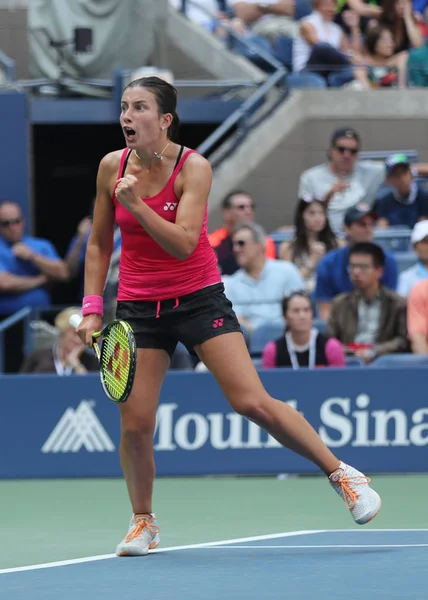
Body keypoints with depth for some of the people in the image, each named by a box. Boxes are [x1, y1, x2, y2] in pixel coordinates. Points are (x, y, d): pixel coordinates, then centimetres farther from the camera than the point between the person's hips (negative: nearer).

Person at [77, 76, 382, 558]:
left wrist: (136, 204, -32)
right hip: (139, 307, 3)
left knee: (252, 402, -13)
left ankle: (341, 474, 2)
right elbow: (99, 244, 9)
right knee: (134, 424, -5)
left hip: (198, 297, -3)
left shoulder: (194, 168, -13)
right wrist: (92, 307, 2)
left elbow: (183, 244, -23)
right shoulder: (112, 167, -2)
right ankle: (143, 521, 18)